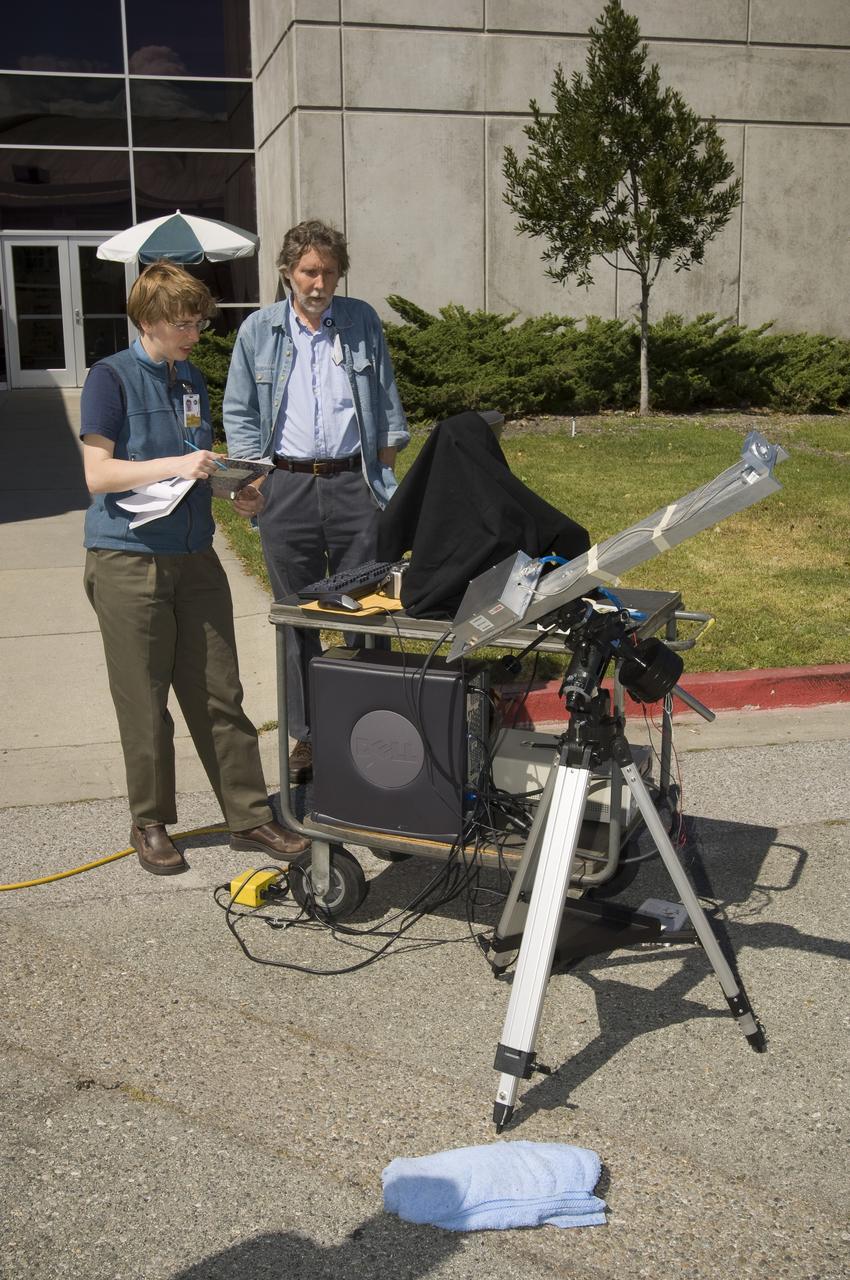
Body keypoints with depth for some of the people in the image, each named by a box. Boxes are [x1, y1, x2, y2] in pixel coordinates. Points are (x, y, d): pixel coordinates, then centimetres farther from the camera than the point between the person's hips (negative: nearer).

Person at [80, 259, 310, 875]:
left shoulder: (193, 380, 13)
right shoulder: (112, 377, -7)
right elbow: (98, 474, -13)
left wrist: (237, 491, 1)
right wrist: (175, 465, -24)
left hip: (194, 554, 6)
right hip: (129, 560, -6)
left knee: (220, 694, 7)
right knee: (145, 703, 4)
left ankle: (250, 815, 15)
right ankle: (151, 823, 20)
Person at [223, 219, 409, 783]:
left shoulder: (363, 321, 7)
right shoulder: (259, 330, 6)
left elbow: (387, 399, 13)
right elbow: (239, 413, 8)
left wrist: (388, 461, 4)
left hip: (354, 483, 0)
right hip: (286, 488, 0)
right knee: (297, 619, 5)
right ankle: (307, 734, 16)